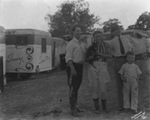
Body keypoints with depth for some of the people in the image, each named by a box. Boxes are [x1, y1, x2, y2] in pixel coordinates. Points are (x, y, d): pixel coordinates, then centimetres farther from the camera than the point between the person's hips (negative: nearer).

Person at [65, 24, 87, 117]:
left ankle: (75, 106, 29)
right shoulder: (71, 44, -8)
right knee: (73, 88, -3)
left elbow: (86, 55, 19)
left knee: (77, 87, 16)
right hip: (73, 66, -7)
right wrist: (73, 69, -23)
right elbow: (68, 58, -15)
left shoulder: (83, 44, 14)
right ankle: (73, 110, 6)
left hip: (80, 66, 8)